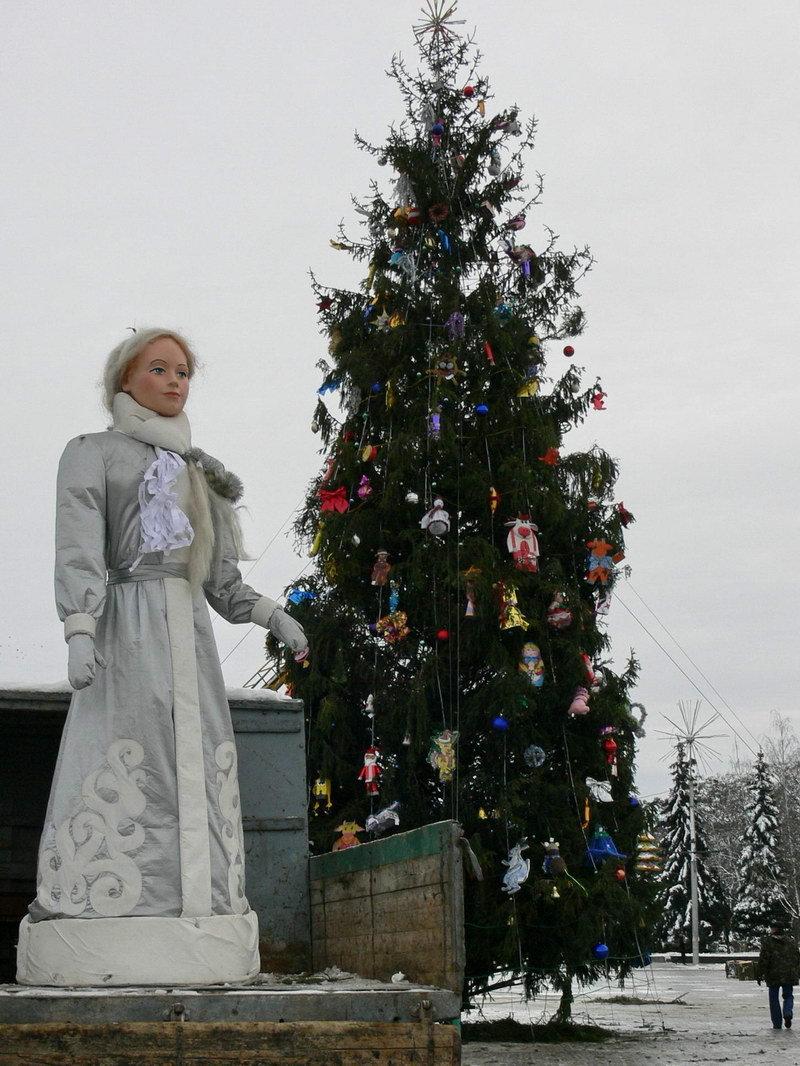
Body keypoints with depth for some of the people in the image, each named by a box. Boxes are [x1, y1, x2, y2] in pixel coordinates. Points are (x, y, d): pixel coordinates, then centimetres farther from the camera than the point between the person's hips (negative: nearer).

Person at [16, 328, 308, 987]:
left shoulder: (198, 471, 25)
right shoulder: (93, 453, 10)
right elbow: (78, 549, -5)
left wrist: (270, 615, 9)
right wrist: (79, 631, -18)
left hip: (190, 634, 6)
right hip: (126, 631, -6)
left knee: (196, 777, -2)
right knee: (117, 777, -13)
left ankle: (186, 945, -3)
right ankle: (100, 946, -15)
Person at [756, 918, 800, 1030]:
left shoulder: (768, 941, -7)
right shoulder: (791, 941, 8)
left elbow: (763, 959, -10)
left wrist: (759, 974, -5)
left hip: (773, 975, -3)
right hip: (789, 975, 3)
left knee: (774, 998, 7)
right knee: (788, 996, 15)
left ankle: (777, 1023, 5)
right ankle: (788, 1013, -13)